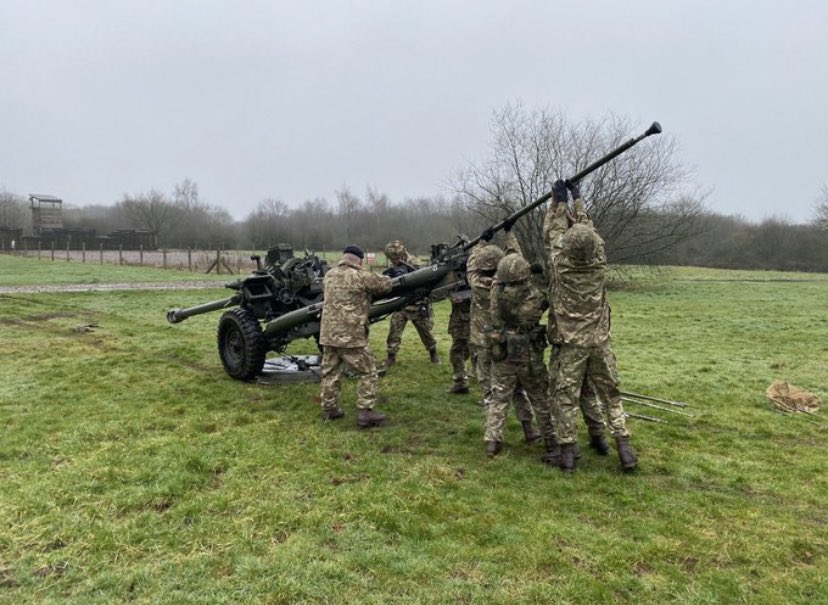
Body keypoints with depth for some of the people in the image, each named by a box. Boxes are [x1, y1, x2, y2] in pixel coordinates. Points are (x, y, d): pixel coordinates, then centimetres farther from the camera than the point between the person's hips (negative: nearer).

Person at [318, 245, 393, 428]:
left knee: (330, 372, 17)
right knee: (367, 373, 4)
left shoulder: (329, 275, 10)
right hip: (351, 335, -6)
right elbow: (386, 284, 2)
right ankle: (365, 412, 3)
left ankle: (329, 409, 25)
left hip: (328, 333, 7)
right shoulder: (361, 276, -10)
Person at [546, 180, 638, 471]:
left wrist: (559, 201, 15)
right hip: (600, 340, 2)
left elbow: (556, 231, 4)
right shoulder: (599, 261, -7)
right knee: (610, 393, 12)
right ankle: (623, 445, 9)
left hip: (571, 343, -2)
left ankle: (567, 449, 5)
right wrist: (577, 198, 20)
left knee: (566, 396, 3)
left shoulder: (560, 263, -13)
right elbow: (587, 226, 8)